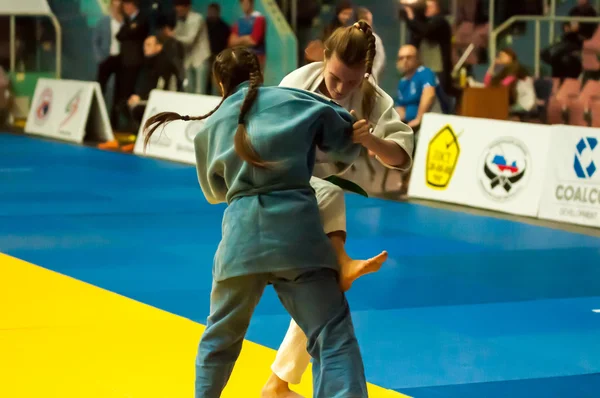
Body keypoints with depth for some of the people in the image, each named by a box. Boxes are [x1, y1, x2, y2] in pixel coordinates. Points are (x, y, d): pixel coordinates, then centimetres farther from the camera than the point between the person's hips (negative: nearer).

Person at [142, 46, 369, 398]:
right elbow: (349, 143, 18)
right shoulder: (295, 101, 8)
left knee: (222, 334, 25)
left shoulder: (211, 125, 16)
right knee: (333, 338, -4)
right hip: (296, 227, -2)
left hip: (242, 232, 3)